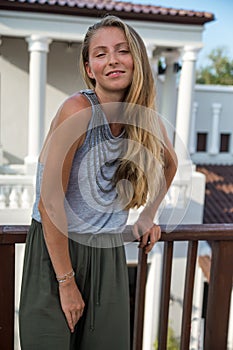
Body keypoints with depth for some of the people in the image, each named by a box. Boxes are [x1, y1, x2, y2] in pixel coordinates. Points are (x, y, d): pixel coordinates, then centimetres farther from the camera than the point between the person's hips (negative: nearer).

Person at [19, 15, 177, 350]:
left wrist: (149, 215, 16)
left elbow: (169, 162, 22)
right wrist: (66, 281, -15)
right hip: (56, 251, -5)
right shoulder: (78, 109, -19)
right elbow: (50, 202, -20)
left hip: (109, 256, 5)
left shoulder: (147, 119, -2)